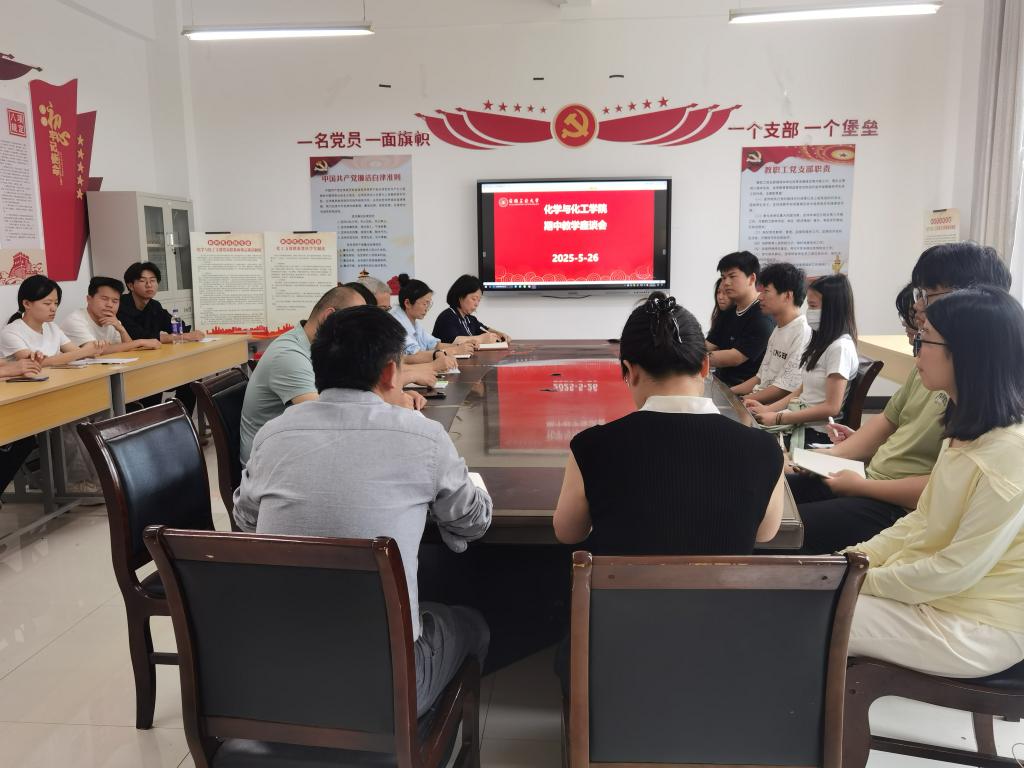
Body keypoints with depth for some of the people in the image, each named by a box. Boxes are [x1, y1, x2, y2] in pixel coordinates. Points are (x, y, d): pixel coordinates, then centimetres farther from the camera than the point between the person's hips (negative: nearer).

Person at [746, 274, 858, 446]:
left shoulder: (841, 347, -14)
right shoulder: (821, 342, 15)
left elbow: (831, 407, -18)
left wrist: (778, 418, -18)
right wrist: (767, 409, 4)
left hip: (817, 434, -8)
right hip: (800, 423, 8)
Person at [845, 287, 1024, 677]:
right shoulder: (964, 429, 3)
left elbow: (956, 571, -24)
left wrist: (863, 580, -14)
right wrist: (856, 559, -2)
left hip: (977, 625, -8)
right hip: (928, 587, 8)